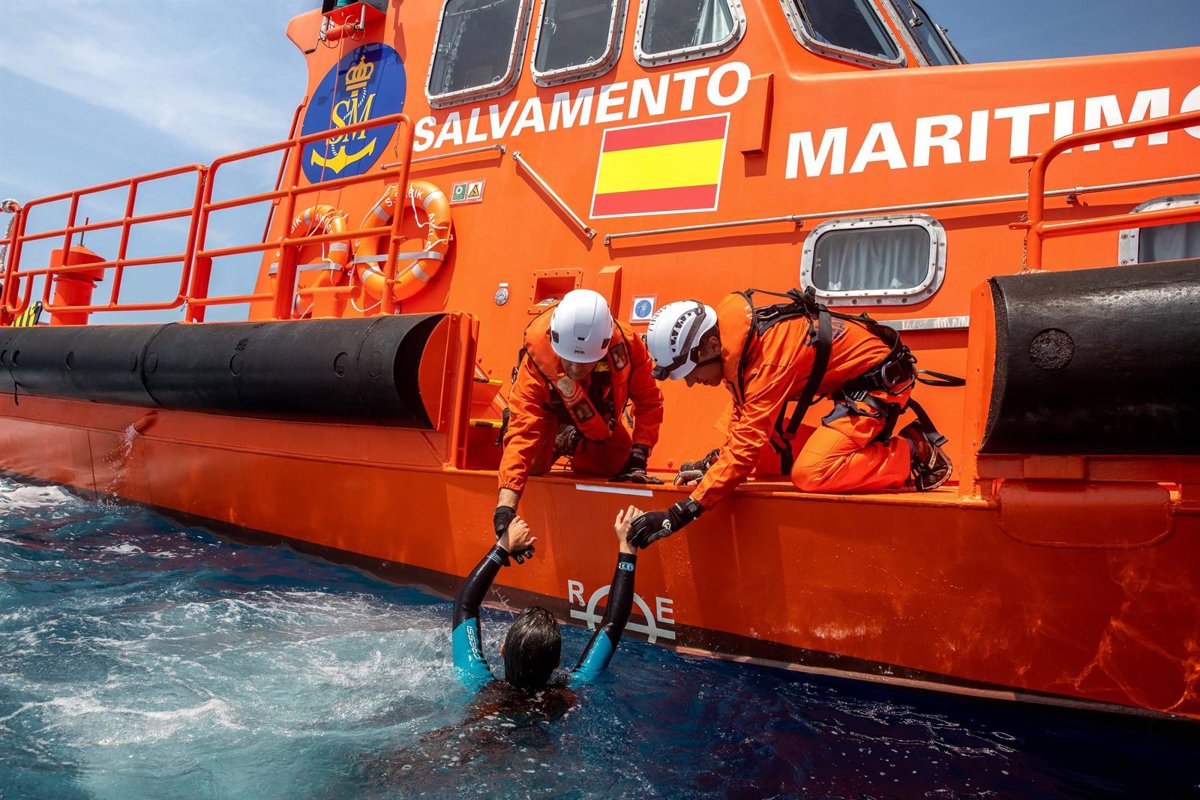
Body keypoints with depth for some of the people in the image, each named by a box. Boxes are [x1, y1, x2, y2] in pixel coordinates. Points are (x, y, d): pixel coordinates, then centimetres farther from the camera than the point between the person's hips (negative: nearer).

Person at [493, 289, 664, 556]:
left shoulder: (626, 344, -38)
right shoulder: (535, 363, -44)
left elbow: (649, 401, -23)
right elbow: (520, 433, -49)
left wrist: (637, 459, -30)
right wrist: (504, 509, -59)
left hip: (599, 419, 1)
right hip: (551, 410, -1)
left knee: (618, 465, -6)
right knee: (532, 464, -14)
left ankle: (577, 446, 26)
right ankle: (564, 442, 20)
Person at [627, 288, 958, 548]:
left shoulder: (769, 353, -32)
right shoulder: (733, 334, -6)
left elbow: (746, 444, -35)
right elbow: (744, 410, 10)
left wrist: (682, 513, -36)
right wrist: (715, 460, 0)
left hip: (879, 379, -9)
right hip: (846, 380, 9)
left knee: (810, 474, -24)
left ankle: (913, 454, -8)